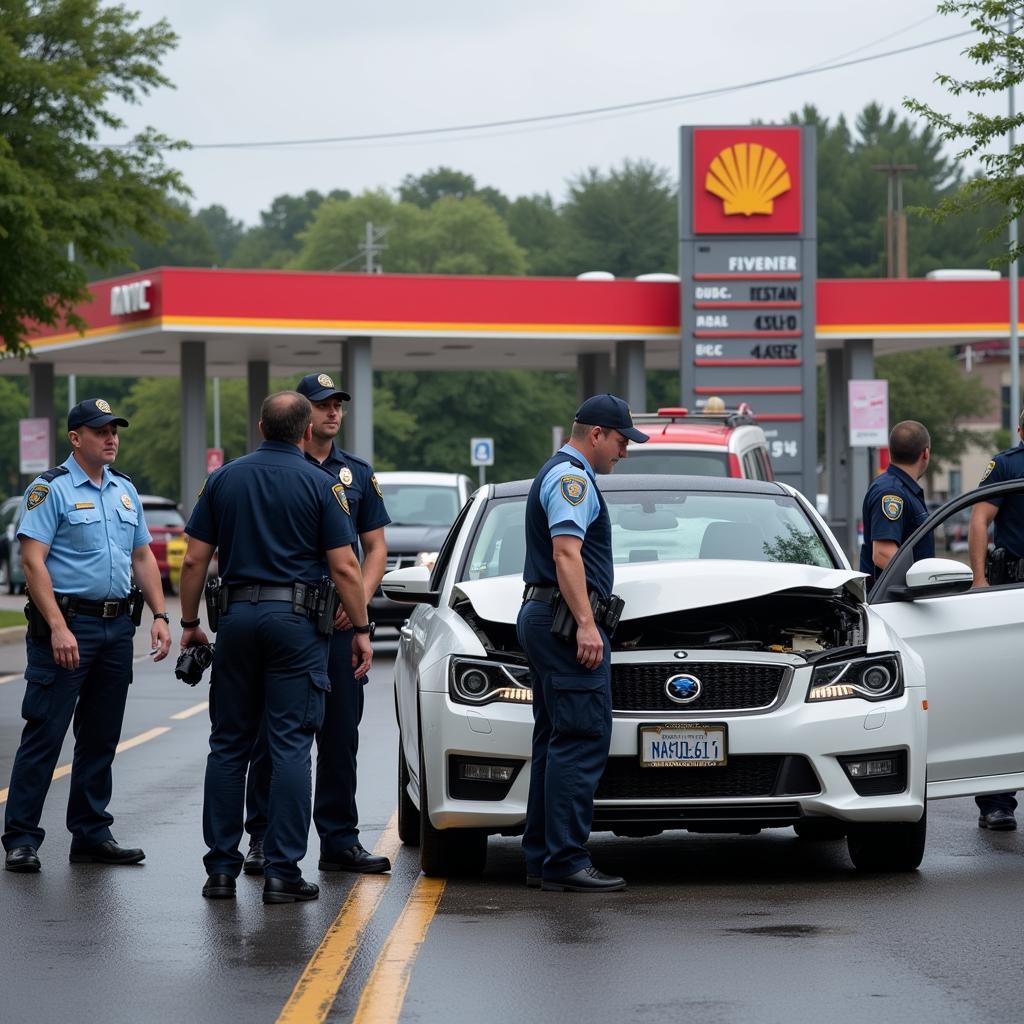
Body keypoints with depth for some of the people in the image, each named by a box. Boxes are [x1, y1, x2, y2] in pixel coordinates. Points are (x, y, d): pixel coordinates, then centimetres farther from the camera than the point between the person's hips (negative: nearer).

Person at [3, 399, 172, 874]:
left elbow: (143, 556, 20)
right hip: (68, 624, -7)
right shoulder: (50, 489, -8)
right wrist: (58, 629, -22)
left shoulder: (125, 491, 15)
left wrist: (159, 615, 8)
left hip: (117, 626, 7)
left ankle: (91, 834, 18)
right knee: (44, 733, -7)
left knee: (101, 737, 11)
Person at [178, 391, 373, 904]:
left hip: (236, 616, 3)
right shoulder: (320, 485, -3)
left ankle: (221, 867, 9)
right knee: (290, 746, -2)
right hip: (296, 620, -3)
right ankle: (282, 872, -5)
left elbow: (194, 560, 4)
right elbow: (345, 567, -7)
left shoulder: (223, 479, 6)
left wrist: (189, 622, 13)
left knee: (228, 745, 9)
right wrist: (362, 630, 1)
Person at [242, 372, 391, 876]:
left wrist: (360, 599, -4)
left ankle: (340, 839, 12)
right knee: (272, 737, -1)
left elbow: (376, 546, 12)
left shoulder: (357, 474, 12)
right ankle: (263, 839, 5)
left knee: (340, 735, 6)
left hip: (340, 622, 3)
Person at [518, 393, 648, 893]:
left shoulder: (556, 475, 24)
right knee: (582, 740, -13)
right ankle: (565, 862, -16)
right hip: (566, 618, -11)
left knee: (554, 740, 12)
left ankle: (540, 858, 13)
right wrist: (586, 623, -27)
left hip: (541, 620, 11)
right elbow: (566, 554, -22)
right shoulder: (572, 478, -11)